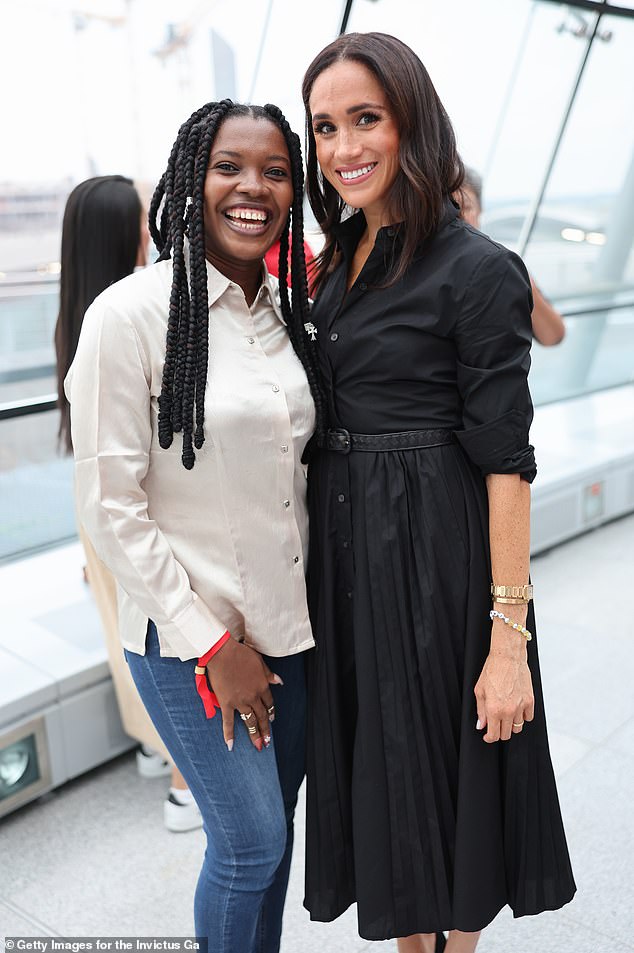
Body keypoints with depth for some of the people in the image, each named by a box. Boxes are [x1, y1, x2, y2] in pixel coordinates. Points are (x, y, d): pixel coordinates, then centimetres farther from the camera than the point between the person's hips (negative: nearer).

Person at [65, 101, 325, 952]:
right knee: (251, 839, 6)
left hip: (293, 621, 6)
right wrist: (210, 644, -13)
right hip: (189, 635, -6)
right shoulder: (130, 314, -14)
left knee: (273, 827, 19)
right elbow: (111, 506, -15)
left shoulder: (290, 307, 5)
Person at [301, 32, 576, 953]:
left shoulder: (478, 269, -13)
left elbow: (505, 462, -16)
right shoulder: (334, 264, 9)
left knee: (444, 766, 11)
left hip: (438, 557, -7)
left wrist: (510, 636, -17)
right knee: (379, 769, 19)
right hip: (345, 554, 7)